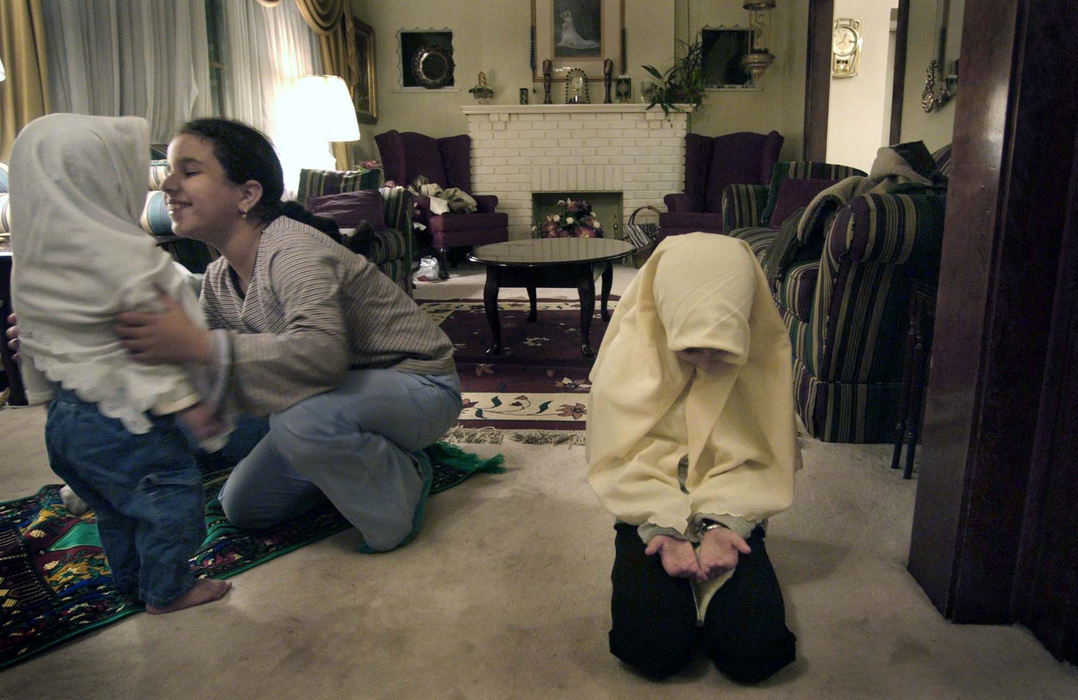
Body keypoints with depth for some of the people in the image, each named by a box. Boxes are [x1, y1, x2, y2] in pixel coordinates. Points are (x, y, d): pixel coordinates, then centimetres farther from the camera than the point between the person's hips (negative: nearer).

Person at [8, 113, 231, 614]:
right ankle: (168, 589, 17)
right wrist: (188, 402, -16)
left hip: (64, 416, 9)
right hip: (121, 416, -9)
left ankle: (130, 578, 39)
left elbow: (31, 338, 15)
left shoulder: (32, 259, 7)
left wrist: (44, 393, 25)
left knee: (115, 505, 24)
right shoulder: (123, 254, -20)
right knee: (171, 489, 7)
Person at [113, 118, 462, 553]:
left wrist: (196, 344, -47)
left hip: (418, 385, -8)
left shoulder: (293, 249, -28)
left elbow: (322, 353, -45)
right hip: (346, 392, 8)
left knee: (303, 417, -39)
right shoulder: (219, 279, 0)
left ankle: (401, 482, -10)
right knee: (241, 506, 13)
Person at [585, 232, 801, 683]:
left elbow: (763, 460, -1)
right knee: (657, 648, -20)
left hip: (729, 515, 1)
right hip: (651, 515, -1)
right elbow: (621, 461, -7)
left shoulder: (763, 355, -7)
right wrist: (664, 531, -20)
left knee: (754, 652, -16)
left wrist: (724, 524, -16)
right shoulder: (626, 356, -10)